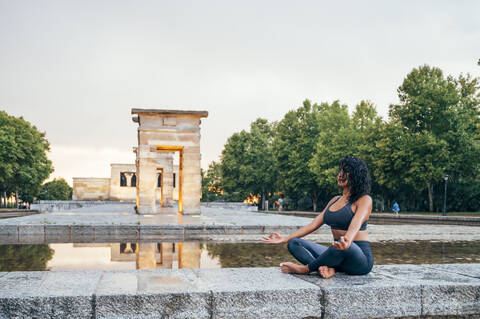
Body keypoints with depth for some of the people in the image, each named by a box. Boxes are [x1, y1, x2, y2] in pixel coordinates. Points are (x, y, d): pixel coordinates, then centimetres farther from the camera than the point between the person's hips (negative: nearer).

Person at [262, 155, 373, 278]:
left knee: (342, 245, -41)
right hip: (338, 254, 7)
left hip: (361, 259, -7)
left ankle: (305, 269, -17)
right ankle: (325, 268, -29)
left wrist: (347, 242, -50)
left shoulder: (364, 200, -7)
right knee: (294, 243, -3)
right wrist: (285, 239, 6)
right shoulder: (335, 200, 15)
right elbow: (314, 224, 12)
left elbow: (355, 225, -27)